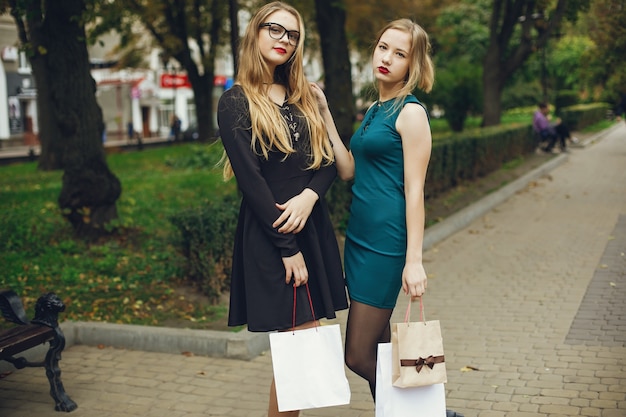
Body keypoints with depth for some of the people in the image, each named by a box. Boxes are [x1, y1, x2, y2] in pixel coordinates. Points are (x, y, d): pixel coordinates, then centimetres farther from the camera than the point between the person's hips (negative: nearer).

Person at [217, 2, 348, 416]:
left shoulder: (305, 98, 15)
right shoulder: (236, 102, -4)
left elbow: (330, 159, 9)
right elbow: (250, 180, -10)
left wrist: (310, 195, -13)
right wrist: (288, 248, -13)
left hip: (313, 226, 6)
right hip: (269, 234, -6)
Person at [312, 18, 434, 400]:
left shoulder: (410, 112, -9)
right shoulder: (374, 111, 15)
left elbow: (414, 190, -14)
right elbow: (348, 170, 9)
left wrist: (414, 260, -18)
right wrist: (325, 114, 8)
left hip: (386, 242, -9)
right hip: (360, 236, 9)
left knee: (359, 356, -3)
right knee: (380, 351, 14)